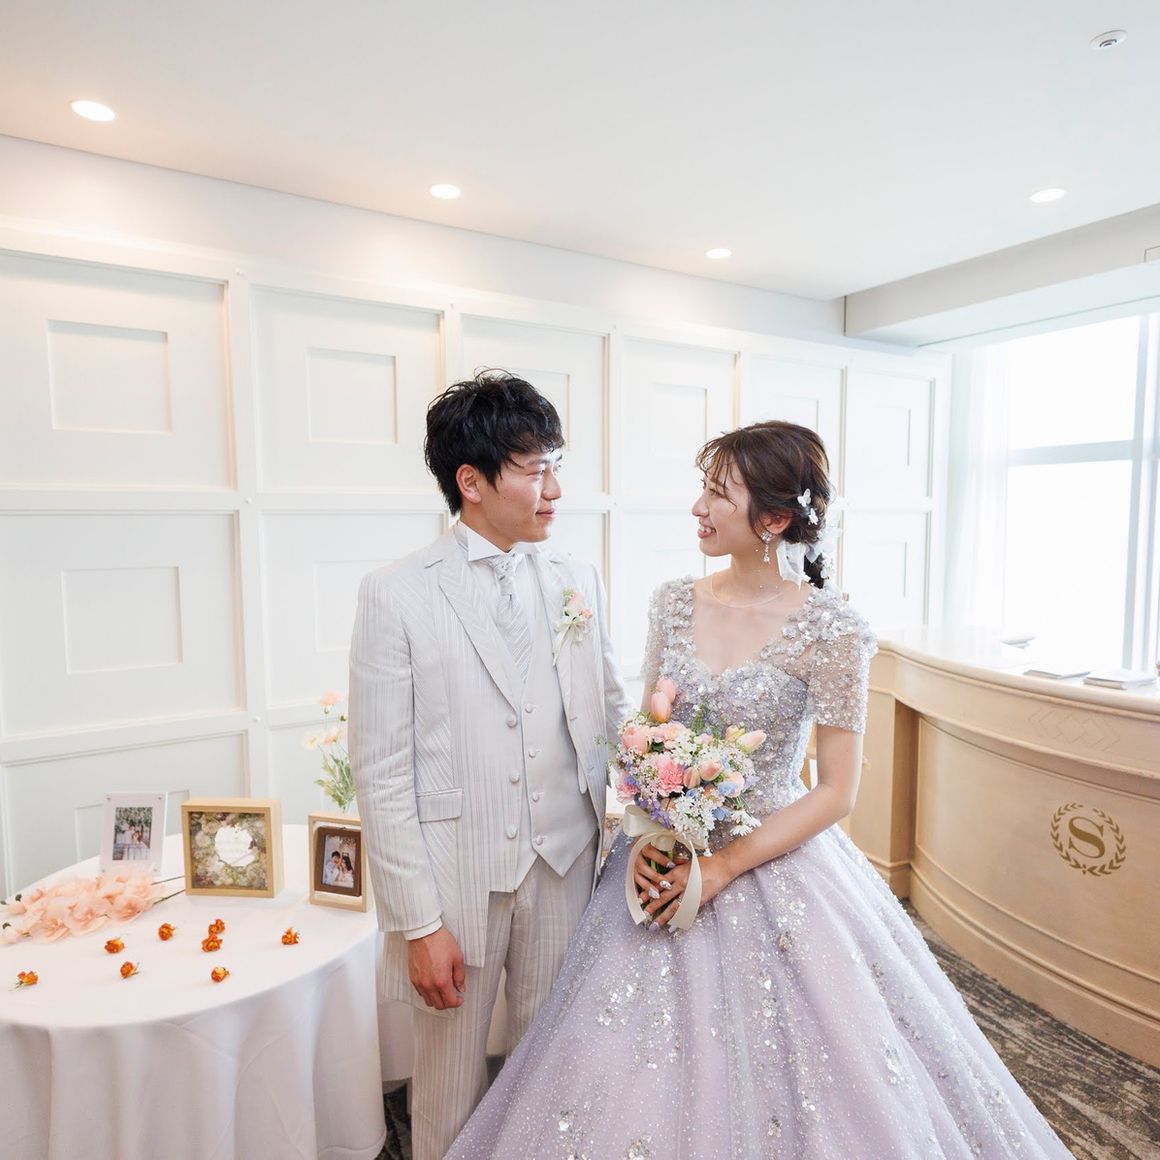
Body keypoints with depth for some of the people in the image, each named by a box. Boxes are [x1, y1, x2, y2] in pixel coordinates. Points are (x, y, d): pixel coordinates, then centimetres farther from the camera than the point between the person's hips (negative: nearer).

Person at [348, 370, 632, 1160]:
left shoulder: (579, 581, 0)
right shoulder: (397, 596, -11)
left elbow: (613, 711, 6)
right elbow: (382, 776, -10)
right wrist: (419, 923, -10)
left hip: (565, 866, 3)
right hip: (456, 879, -2)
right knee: (452, 1078, 19)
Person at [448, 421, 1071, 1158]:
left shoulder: (830, 630, -16)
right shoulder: (675, 604, -3)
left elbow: (836, 793, -12)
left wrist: (723, 869, -15)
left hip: (774, 862, -4)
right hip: (667, 860, 4)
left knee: (775, 1061, 13)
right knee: (639, 1068, 17)